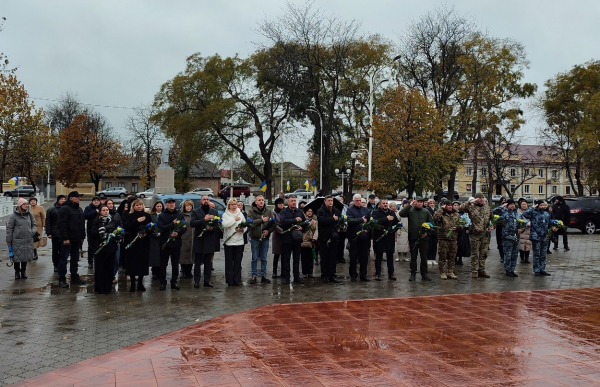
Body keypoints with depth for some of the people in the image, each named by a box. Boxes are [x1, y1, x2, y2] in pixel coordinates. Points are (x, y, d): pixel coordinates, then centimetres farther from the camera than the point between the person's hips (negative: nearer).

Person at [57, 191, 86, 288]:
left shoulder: (79, 209, 16)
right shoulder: (65, 209, -11)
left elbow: (82, 224, 22)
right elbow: (61, 224, -17)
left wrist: (82, 237, 16)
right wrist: (65, 238, -21)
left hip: (76, 239, 8)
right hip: (67, 239, -8)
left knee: (75, 259, 13)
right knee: (64, 259, -3)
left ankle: (74, 278, 21)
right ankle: (62, 280, 1)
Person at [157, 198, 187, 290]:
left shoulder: (180, 215, 9)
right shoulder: (162, 215, 2)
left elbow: (185, 227, 5)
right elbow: (161, 228, -11)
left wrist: (178, 233, -13)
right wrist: (173, 224, -15)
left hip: (176, 242, 2)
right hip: (165, 242, -2)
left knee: (175, 264, 7)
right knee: (163, 264, 1)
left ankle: (174, 282, 16)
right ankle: (163, 282, 9)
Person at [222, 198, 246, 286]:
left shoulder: (240, 214, 13)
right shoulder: (225, 214, 4)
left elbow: (245, 225, 12)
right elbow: (224, 224, -14)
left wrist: (242, 229, -8)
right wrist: (234, 219, -12)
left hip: (239, 241, 2)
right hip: (229, 241, -2)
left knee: (238, 262, 4)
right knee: (229, 262, 0)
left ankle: (237, 280, 11)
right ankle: (230, 281, 6)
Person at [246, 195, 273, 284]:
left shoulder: (268, 211, 5)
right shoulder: (251, 211, -4)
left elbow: (274, 223, 6)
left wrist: (268, 230, -9)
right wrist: (261, 220, -20)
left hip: (265, 237, 3)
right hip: (255, 237, -3)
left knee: (264, 258, 9)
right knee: (255, 258, 4)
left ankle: (263, 275, 16)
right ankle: (254, 276, 11)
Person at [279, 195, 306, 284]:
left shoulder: (300, 212, 11)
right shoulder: (283, 212, -3)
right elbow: (283, 221, -21)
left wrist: (302, 227, -4)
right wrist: (295, 220, -17)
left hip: (297, 239, 4)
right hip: (287, 238, -4)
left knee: (297, 259, 9)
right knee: (286, 259, 2)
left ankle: (296, 277, 16)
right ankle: (286, 277, 9)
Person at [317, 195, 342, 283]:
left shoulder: (336, 211, 13)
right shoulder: (320, 211, -5)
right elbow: (322, 220, -21)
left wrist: (338, 228, 0)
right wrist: (333, 219, -12)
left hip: (334, 238, 5)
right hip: (324, 237, -4)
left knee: (333, 257, 6)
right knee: (324, 258, 1)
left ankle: (332, 275, 12)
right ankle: (324, 276, 8)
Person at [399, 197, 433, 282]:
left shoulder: (426, 212, 7)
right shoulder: (410, 211, 0)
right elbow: (401, 213, -17)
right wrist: (410, 205, -17)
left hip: (423, 237, 2)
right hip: (413, 237, -2)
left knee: (424, 256, 6)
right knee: (413, 257, 6)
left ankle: (424, 274, 15)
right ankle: (413, 274, 13)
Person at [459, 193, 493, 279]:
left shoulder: (487, 207, 14)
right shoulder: (471, 207, -3)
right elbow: (461, 208, -19)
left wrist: (491, 226, 6)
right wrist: (470, 201, -19)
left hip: (485, 234, 5)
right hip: (475, 234, -5)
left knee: (483, 253, 9)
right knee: (474, 253, 0)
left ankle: (481, 270, 17)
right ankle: (474, 271, 6)